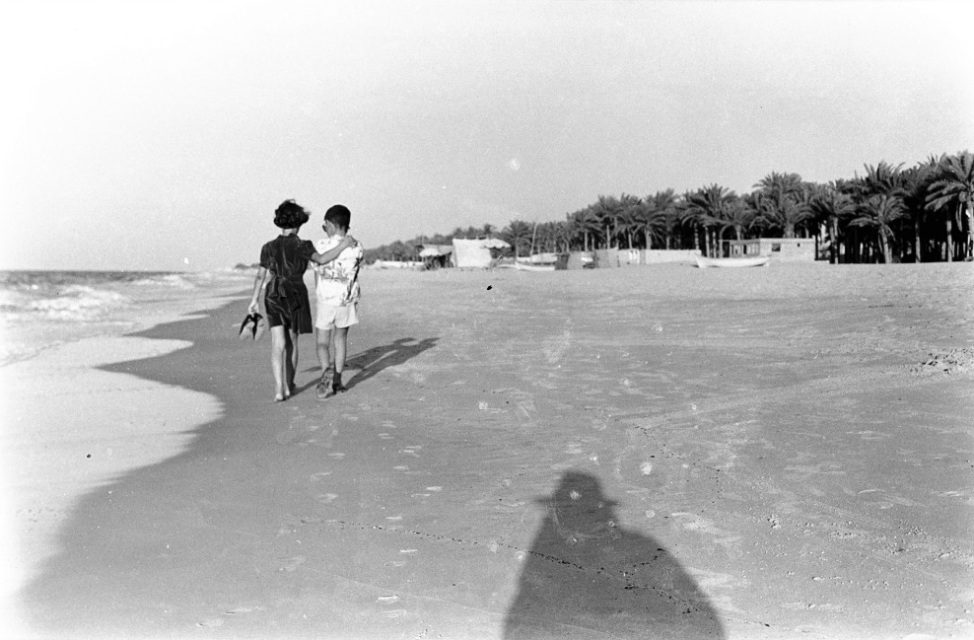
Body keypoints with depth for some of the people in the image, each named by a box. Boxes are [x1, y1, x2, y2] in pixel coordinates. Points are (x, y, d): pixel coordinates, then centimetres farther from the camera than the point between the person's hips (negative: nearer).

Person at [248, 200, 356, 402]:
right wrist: (342, 245, -17)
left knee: (278, 344, -2)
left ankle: (279, 389, -16)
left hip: (274, 297, 2)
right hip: (295, 296, -2)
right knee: (292, 342, 14)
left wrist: (254, 300, 13)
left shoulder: (269, 247, 3)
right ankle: (288, 385, 24)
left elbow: (261, 275, 5)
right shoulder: (301, 246, -10)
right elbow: (321, 259, -25)